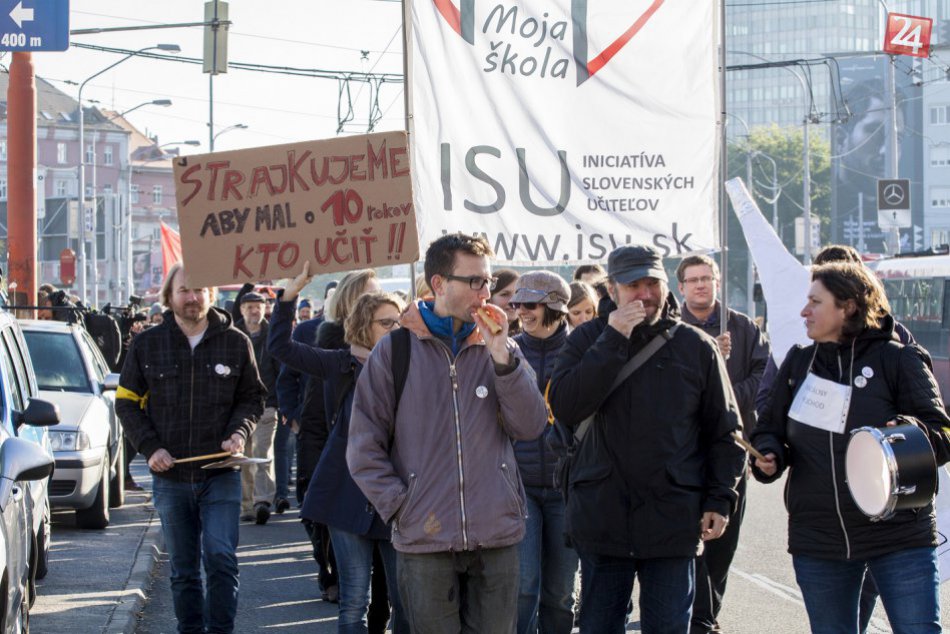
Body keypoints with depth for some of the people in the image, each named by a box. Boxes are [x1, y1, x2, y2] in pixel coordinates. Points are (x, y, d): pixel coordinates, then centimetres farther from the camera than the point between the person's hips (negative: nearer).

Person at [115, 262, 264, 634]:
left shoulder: (236, 342, 2)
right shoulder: (147, 345, 3)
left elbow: (252, 397, 11)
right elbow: (127, 402, 8)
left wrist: (238, 432, -8)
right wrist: (150, 447, -5)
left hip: (220, 473, -1)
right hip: (170, 475, 2)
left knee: (221, 556, -13)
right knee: (182, 569, 9)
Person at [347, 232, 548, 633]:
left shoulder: (500, 349, 8)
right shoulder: (395, 350, 1)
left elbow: (531, 427, -1)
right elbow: (364, 447, 1)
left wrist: (502, 358, -10)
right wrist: (400, 506, -8)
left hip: (496, 536, 2)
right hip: (424, 540, -2)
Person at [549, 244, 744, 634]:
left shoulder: (697, 347, 4)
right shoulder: (587, 340, 3)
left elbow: (724, 431, 9)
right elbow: (565, 408, -13)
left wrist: (719, 499, -1)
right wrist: (613, 340, -17)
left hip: (673, 524, 0)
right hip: (602, 520, 0)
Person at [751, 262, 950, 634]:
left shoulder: (898, 360, -3)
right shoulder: (798, 362, 11)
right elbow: (770, 429, 18)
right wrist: (768, 455, -5)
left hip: (899, 536, -5)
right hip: (817, 542, 5)